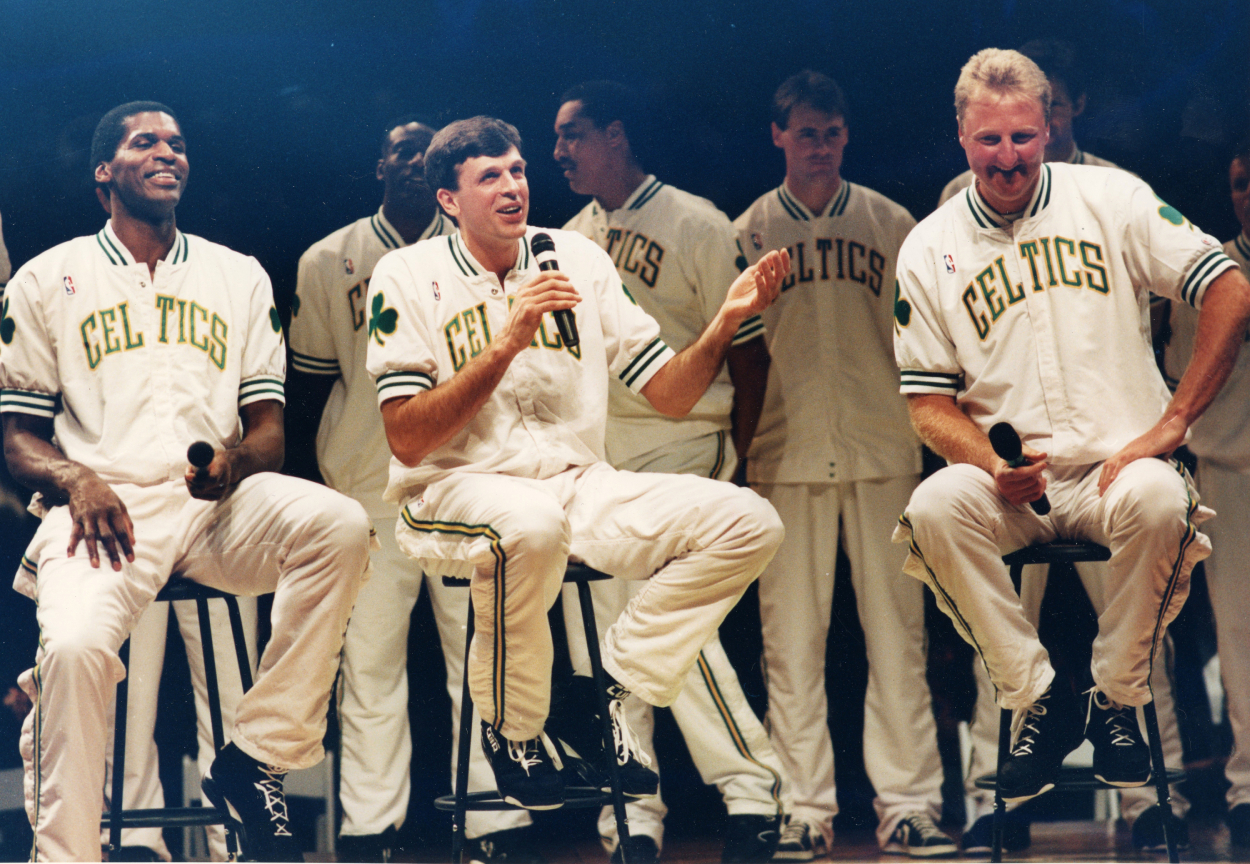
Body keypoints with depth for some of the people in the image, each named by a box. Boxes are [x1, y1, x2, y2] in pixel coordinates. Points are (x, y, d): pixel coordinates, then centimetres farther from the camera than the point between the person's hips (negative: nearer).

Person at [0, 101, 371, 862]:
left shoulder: (238, 276, 23)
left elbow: (269, 426, 16)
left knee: (339, 526, -31)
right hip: (106, 505, -2)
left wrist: (238, 459, -10)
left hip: (218, 505, 2)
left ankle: (261, 757, -22)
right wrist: (74, 479, -12)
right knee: (73, 645, -35)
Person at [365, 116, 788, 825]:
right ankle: (512, 729, -14)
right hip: (453, 492, -5)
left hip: (579, 486, 5)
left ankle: (612, 695, -6)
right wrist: (508, 342, -20)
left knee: (749, 522, -15)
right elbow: (408, 442, -13)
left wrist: (726, 322, -11)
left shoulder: (578, 258, 9)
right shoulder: (409, 276, -3)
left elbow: (669, 394, 8)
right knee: (530, 526, -41)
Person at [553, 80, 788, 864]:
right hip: (587, 455, 7)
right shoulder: (570, 240, 14)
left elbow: (747, 347, -2)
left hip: (674, 444, -6)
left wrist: (736, 454, -5)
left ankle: (752, 789, -12)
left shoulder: (697, 225, -4)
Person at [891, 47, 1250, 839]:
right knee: (934, 509, -31)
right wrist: (994, 470, -16)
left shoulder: (1109, 198, 2)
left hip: (1118, 465, -1)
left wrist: (1171, 425, -9)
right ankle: (1038, 699, -15)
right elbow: (931, 401, 6)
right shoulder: (929, 251, 6)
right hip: (1011, 482, 2)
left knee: (1160, 501, -36)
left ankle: (1117, 700, -13)